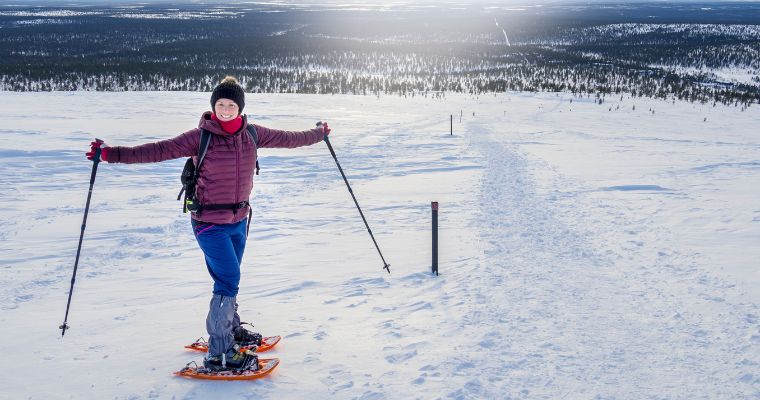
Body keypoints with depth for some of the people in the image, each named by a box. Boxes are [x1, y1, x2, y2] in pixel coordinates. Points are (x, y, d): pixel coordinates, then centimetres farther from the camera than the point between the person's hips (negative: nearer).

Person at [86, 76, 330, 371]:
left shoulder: (252, 134, 1)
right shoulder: (200, 137, -14)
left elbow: (286, 138, 16)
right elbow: (158, 151, -19)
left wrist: (318, 135, 29)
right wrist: (111, 153, -28)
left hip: (239, 219, 5)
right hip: (209, 222, -5)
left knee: (229, 278, 19)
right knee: (229, 280, -11)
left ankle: (232, 329, 41)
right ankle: (218, 353, -4)